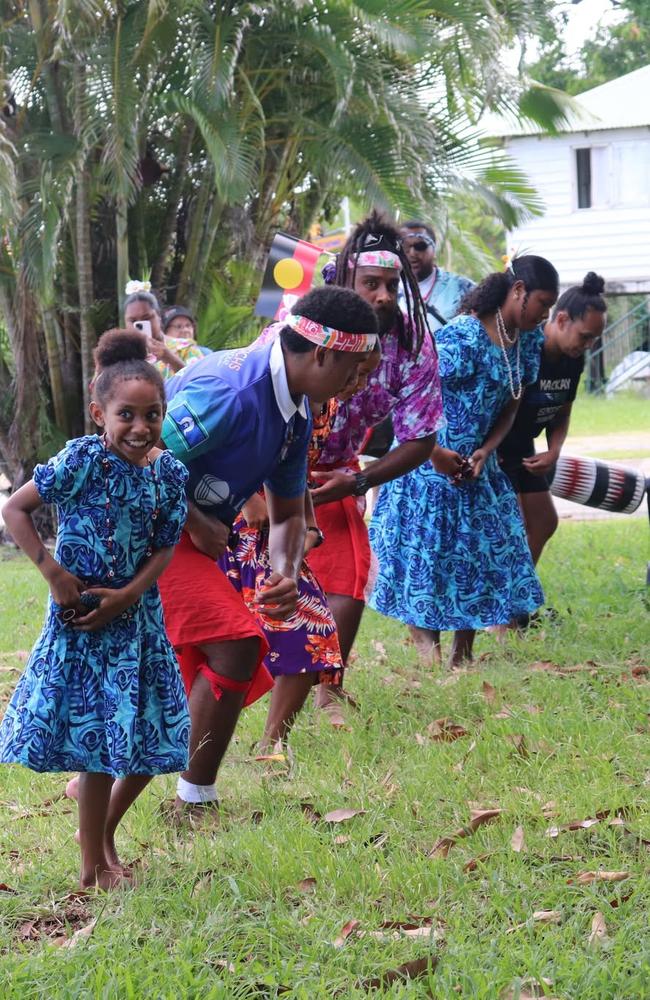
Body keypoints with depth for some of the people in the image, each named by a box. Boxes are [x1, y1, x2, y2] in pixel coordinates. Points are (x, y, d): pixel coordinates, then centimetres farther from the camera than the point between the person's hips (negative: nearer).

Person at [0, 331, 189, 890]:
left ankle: (102, 830, 35)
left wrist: (125, 596, -14)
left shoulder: (170, 472, -2)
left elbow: (165, 549, 1)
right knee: (99, 741, -2)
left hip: (137, 614, 5)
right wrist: (55, 574, -17)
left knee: (152, 739, 10)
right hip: (81, 615, -5)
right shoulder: (83, 460, -15)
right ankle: (93, 868, 12)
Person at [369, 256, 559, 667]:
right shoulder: (462, 338, -23)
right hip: (431, 463, -8)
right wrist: (435, 453, -17)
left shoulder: (528, 341, 2)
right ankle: (430, 659, 4)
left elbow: (509, 408, 8)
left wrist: (485, 453, -8)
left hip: (477, 464, 8)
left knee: (486, 552, 8)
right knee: (426, 554, -3)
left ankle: (462, 654, 18)